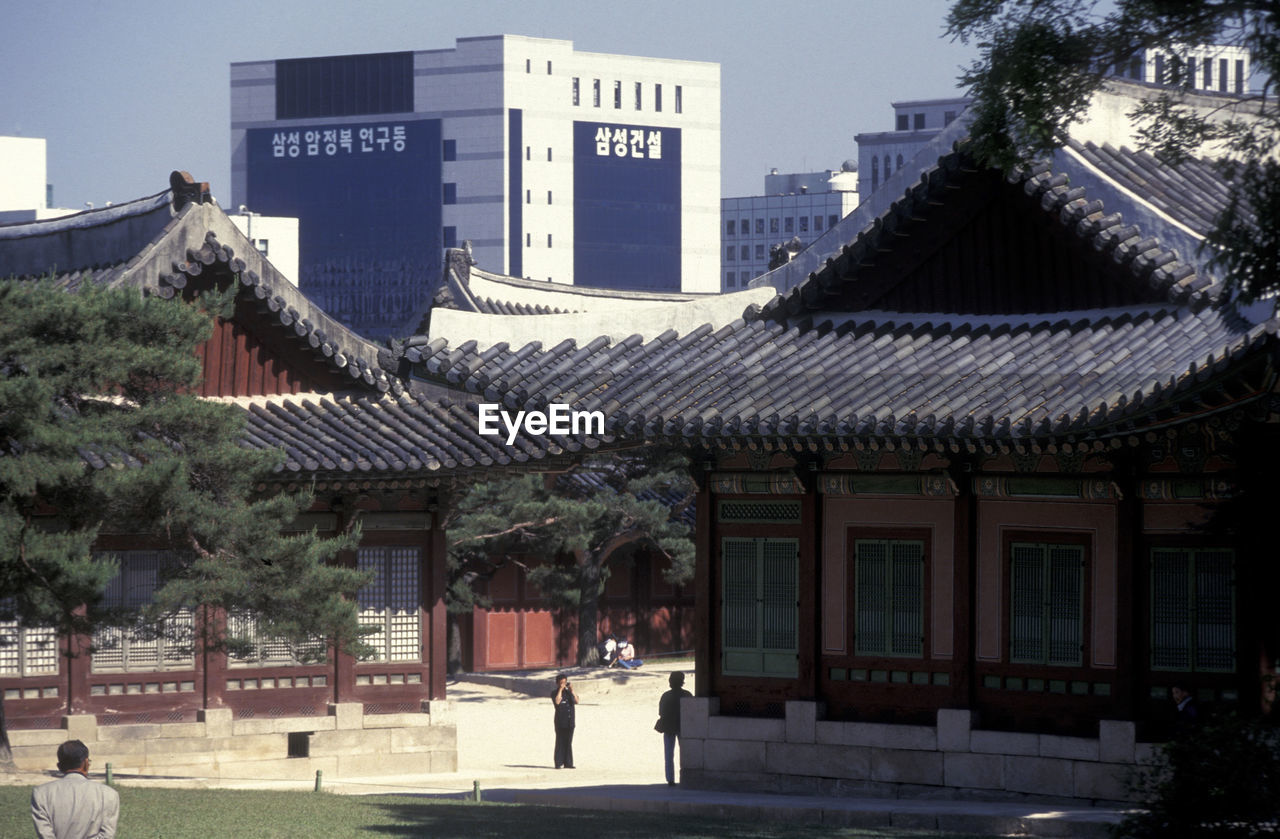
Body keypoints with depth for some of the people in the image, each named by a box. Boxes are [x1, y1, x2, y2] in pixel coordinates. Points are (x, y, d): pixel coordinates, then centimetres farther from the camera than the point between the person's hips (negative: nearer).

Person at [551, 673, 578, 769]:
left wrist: (572, 691, -8)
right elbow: (557, 701, -19)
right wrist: (560, 689, -14)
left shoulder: (569, 692, 14)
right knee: (560, 742, -6)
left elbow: (576, 701, 1)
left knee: (568, 743, 5)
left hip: (570, 722, 4)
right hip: (560, 721, -4)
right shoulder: (554, 693, 1)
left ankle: (568, 763, 9)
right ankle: (558, 763, -4)